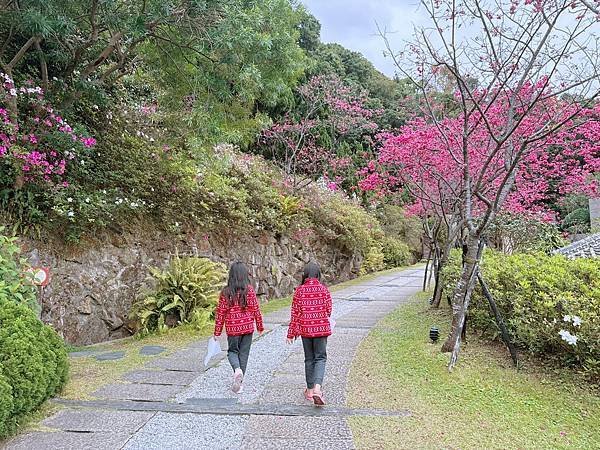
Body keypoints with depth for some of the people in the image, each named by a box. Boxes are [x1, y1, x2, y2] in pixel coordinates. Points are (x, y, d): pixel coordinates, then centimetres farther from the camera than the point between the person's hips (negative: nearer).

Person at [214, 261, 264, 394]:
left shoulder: (226, 292, -6)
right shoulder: (249, 289, -8)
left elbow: (220, 312, -3)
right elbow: (256, 309, -4)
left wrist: (217, 332, 6)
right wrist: (260, 326, 9)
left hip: (232, 328, 0)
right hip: (248, 327, 0)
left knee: (232, 351, 17)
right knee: (244, 354, 13)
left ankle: (237, 369, -12)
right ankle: (239, 382, 16)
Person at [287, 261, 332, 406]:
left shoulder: (299, 290, -4)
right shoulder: (323, 289, -5)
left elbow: (295, 313, -3)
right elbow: (328, 310, 0)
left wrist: (291, 333, 4)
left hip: (305, 328, 1)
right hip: (321, 328, -1)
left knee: (309, 358, 14)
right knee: (320, 358, 5)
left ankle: (310, 390, 22)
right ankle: (317, 388, -15)